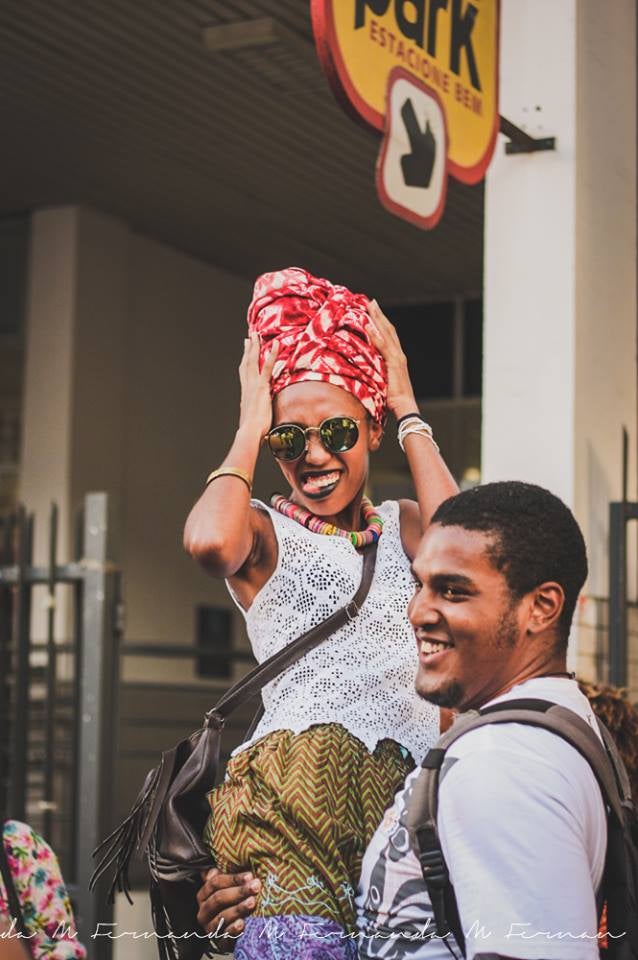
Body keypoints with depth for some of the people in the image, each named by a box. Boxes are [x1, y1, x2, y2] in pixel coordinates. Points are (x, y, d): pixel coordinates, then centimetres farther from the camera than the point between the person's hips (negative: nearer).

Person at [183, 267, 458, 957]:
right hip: (297, 782, -3)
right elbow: (207, 540, -15)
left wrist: (407, 409, 6)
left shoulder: (403, 527, 20)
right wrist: (251, 427, 2)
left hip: (406, 786, 3)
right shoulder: (266, 533, 10)